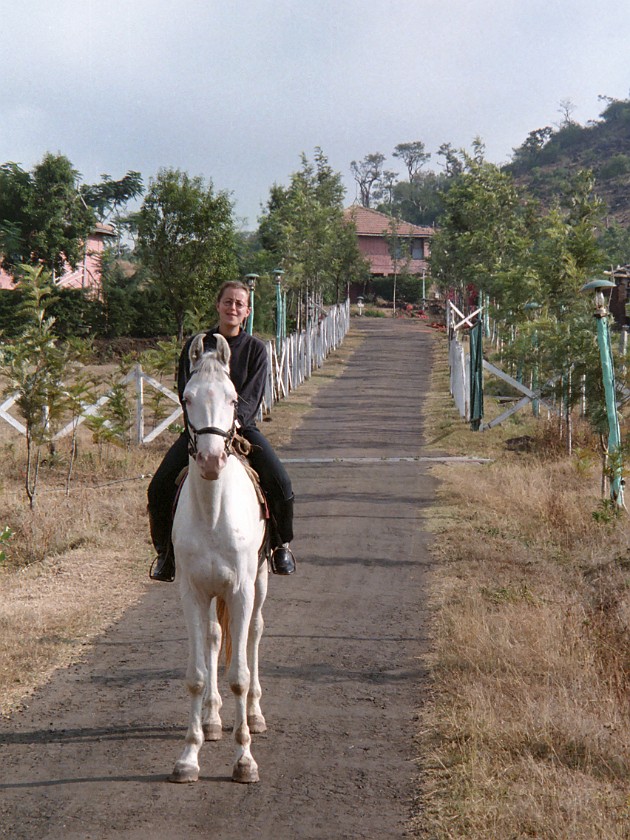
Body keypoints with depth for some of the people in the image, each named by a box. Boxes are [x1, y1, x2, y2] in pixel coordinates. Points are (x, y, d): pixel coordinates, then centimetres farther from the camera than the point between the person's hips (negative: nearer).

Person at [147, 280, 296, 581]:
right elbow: (185, 390, -2)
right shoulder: (197, 345, 3)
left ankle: (281, 544, 6)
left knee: (280, 484, -21)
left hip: (242, 427, -1)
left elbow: (253, 396, -7)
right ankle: (164, 550, 7)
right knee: (159, 487, -17)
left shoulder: (255, 349, 2)